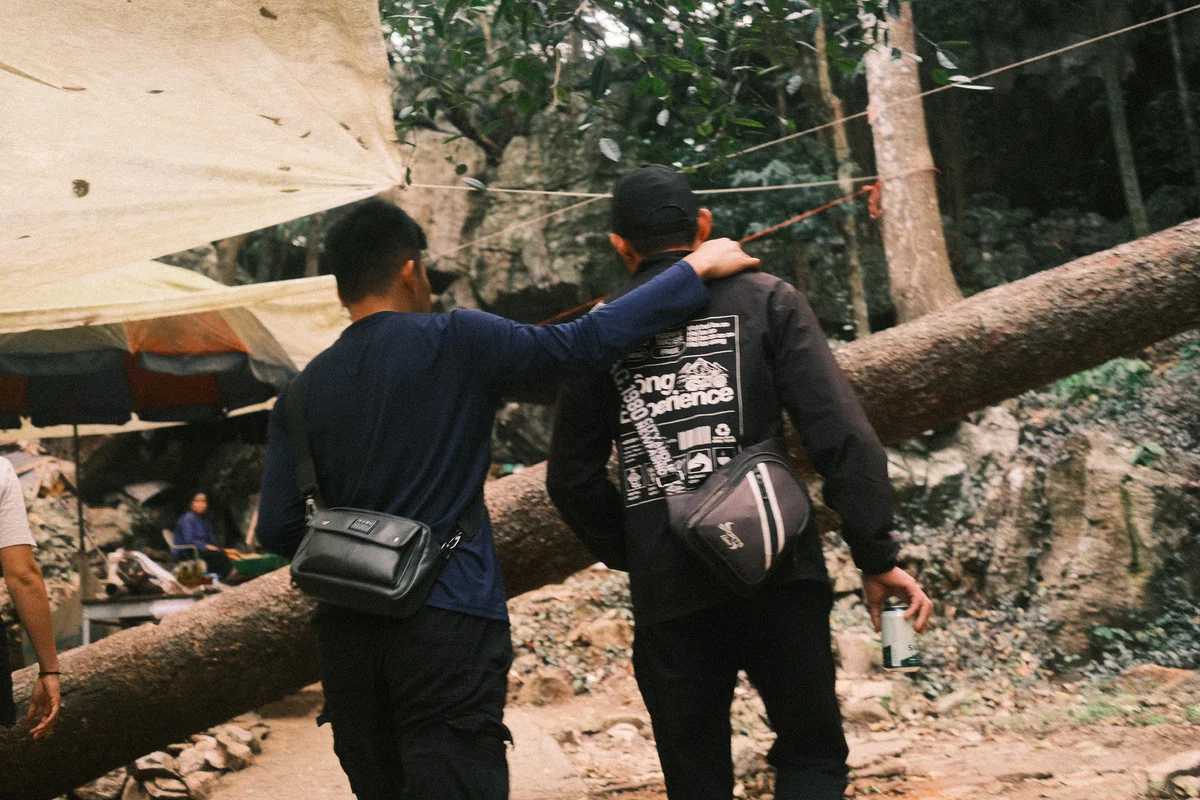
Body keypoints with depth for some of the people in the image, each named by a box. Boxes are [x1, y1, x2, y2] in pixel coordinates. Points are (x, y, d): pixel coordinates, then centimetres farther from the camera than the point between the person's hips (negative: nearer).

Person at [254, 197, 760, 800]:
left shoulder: (302, 393, 8)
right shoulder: (455, 343, -5)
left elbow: (277, 529, 3)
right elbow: (587, 341, -7)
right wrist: (696, 270, 2)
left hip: (345, 631, 5)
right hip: (449, 616, -5)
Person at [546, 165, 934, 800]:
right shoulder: (765, 300, 2)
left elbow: (572, 480, 7)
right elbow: (841, 433, -7)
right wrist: (877, 558, -4)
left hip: (666, 593, 2)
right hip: (776, 577, -2)